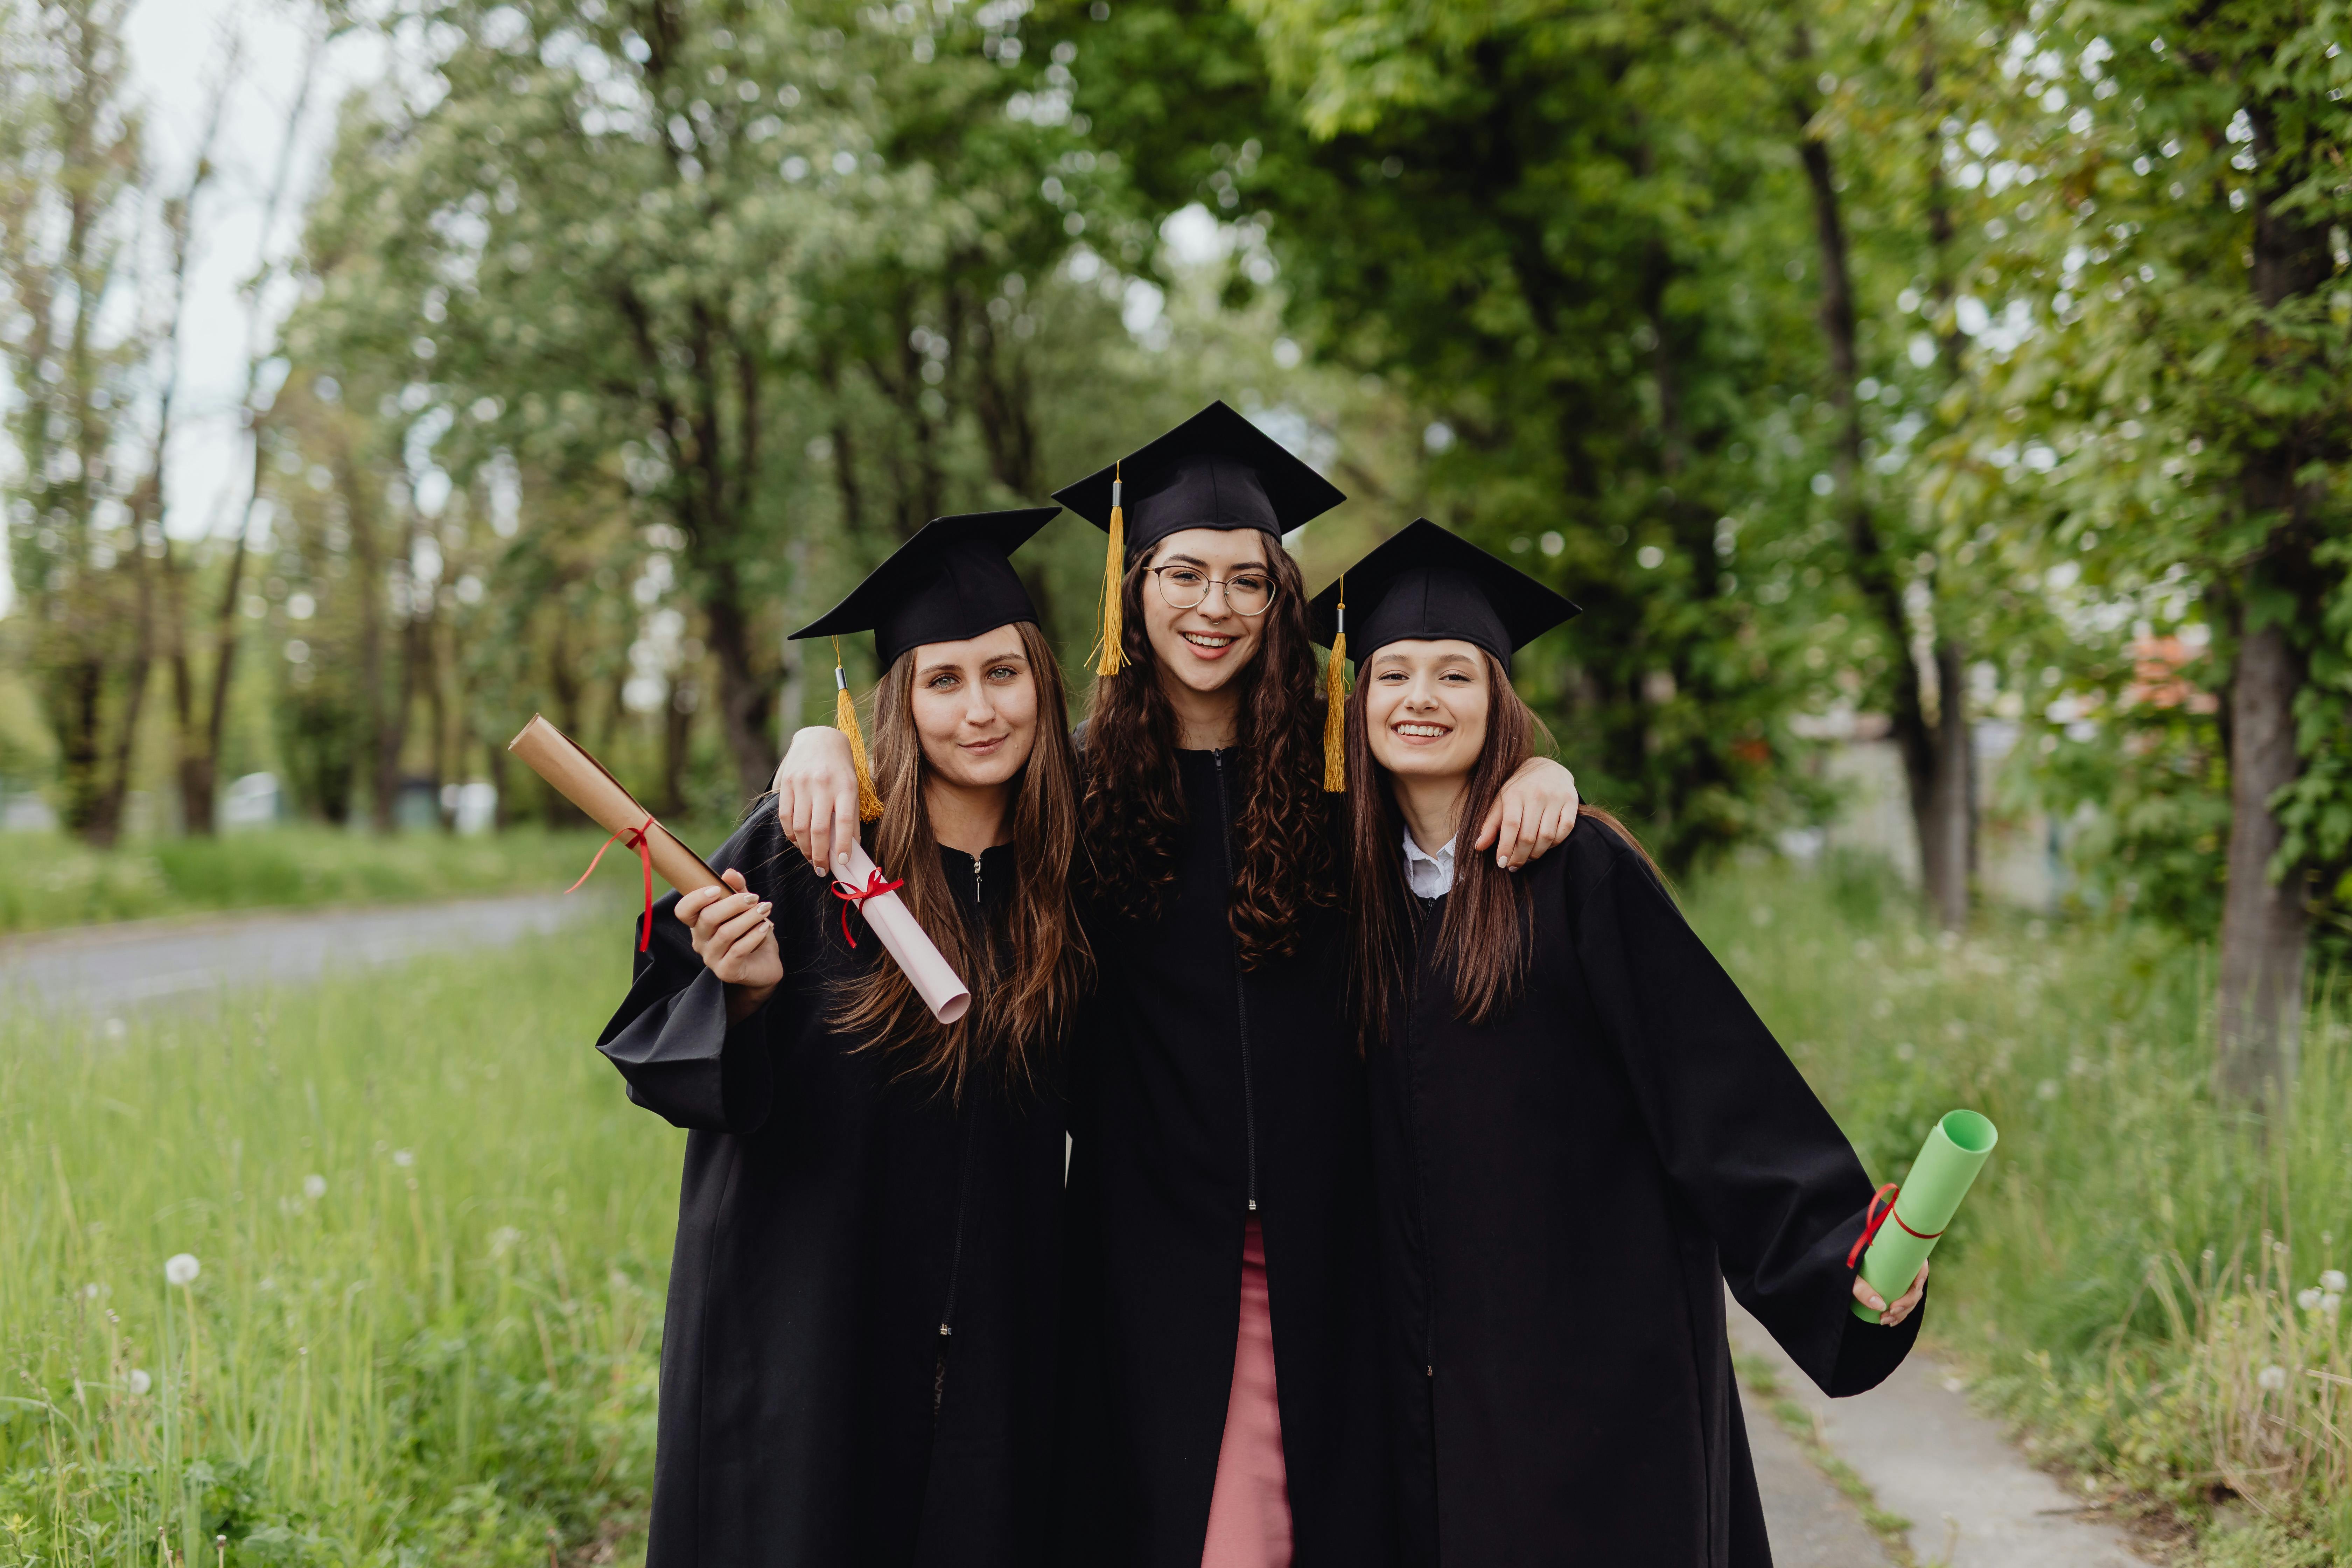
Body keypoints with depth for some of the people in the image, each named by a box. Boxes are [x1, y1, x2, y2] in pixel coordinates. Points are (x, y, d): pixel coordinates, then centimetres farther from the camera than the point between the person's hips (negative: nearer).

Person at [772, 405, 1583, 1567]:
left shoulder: (1334, 771, 4)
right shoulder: (1077, 786, 3)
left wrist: (1540, 772, -10)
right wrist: (822, 748, -14)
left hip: (1314, 1239, 1)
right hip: (1147, 1234, 0)